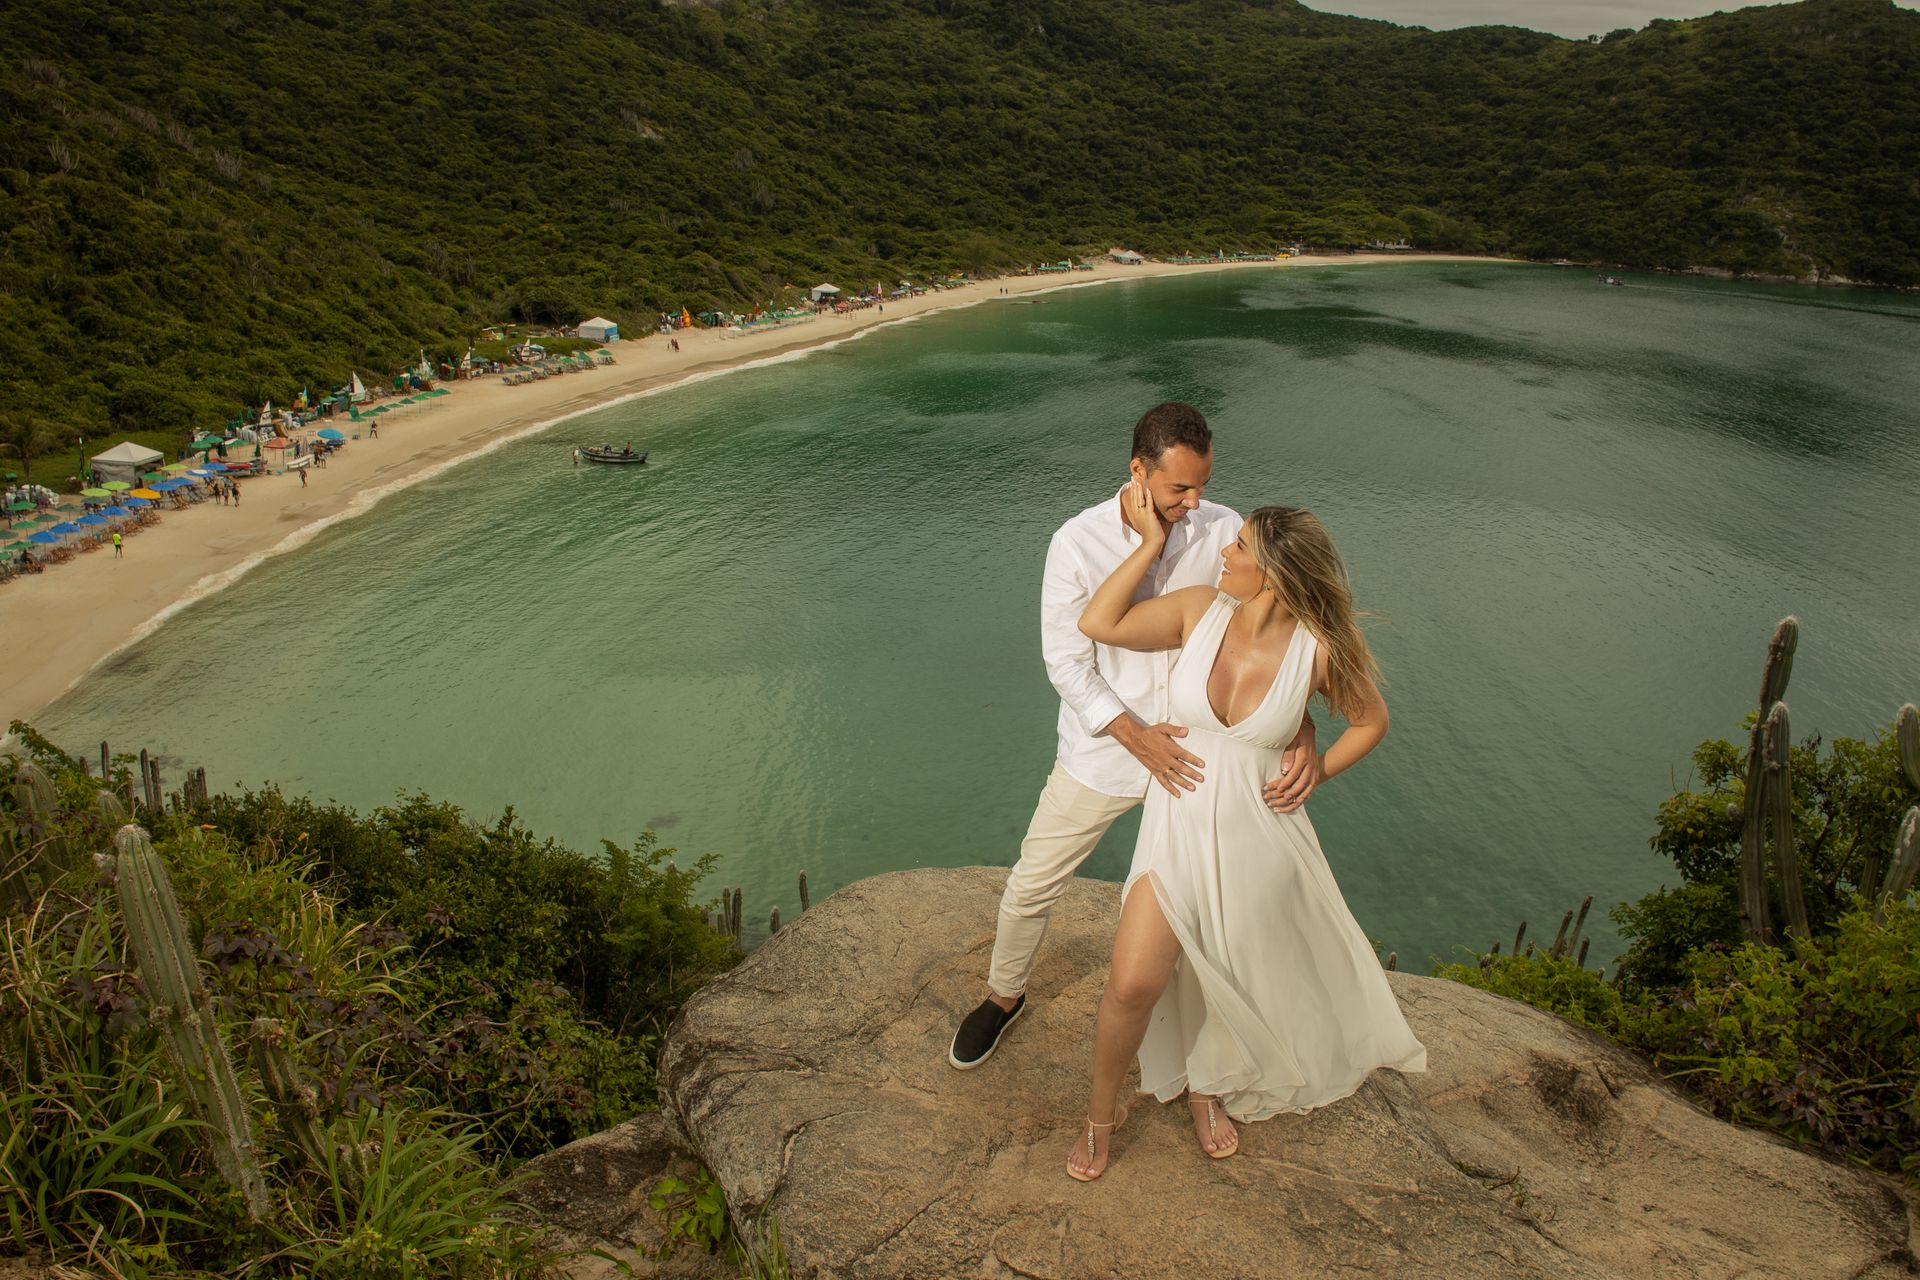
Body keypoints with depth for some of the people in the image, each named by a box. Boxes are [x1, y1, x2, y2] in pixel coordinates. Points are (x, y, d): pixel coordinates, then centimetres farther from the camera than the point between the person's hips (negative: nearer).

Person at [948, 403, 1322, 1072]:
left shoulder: (1223, 533, -14)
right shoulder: (1078, 542, -18)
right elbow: (1066, 664, -14)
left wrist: (1303, 728, -30)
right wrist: (1136, 737, -24)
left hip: (1190, 750, 2)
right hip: (1100, 752, -1)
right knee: (1032, 886, 11)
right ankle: (1004, 995, 39)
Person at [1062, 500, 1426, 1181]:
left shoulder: (1318, 650, -14)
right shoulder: (1202, 609, -10)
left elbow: (1370, 721, 4)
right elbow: (1098, 624, -14)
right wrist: (1152, 541, -13)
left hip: (1257, 835, 0)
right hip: (1178, 823, 1)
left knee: (1237, 979, 20)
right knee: (1131, 985, -3)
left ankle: (1208, 1087, 51)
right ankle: (1102, 1113, 25)